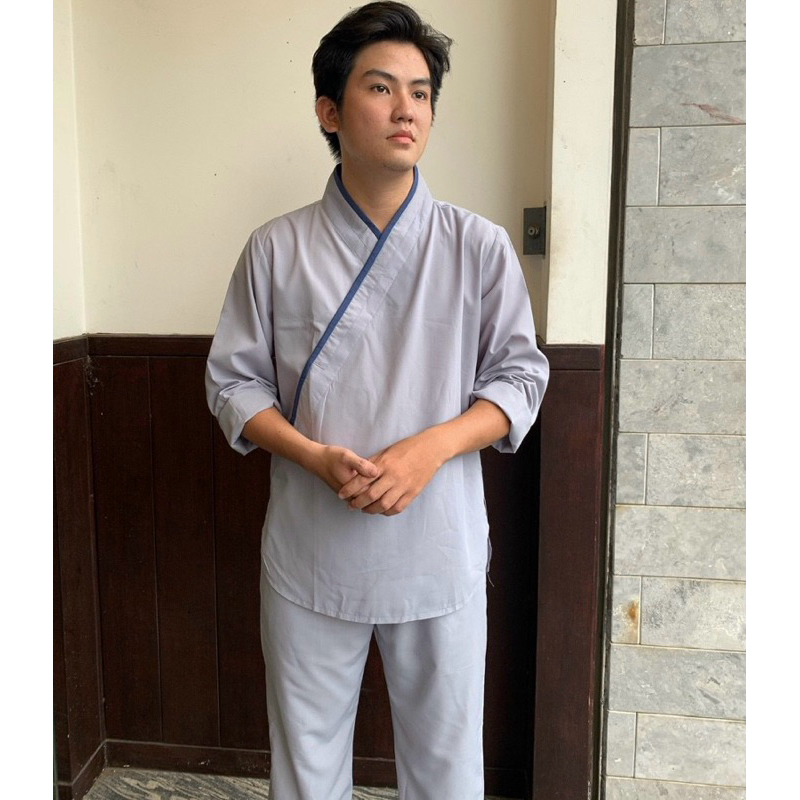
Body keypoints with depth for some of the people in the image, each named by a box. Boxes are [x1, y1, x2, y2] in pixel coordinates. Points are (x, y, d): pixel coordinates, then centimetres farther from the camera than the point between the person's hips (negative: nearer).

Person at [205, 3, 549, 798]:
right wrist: (315, 457, -15)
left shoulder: (478, 246, -3)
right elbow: (234, 380, 2)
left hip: (440, 554, 0)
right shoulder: (277, 249, -2)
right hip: (311, 552, 1)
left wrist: (431, 447, -17)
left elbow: (519, 376, 0)